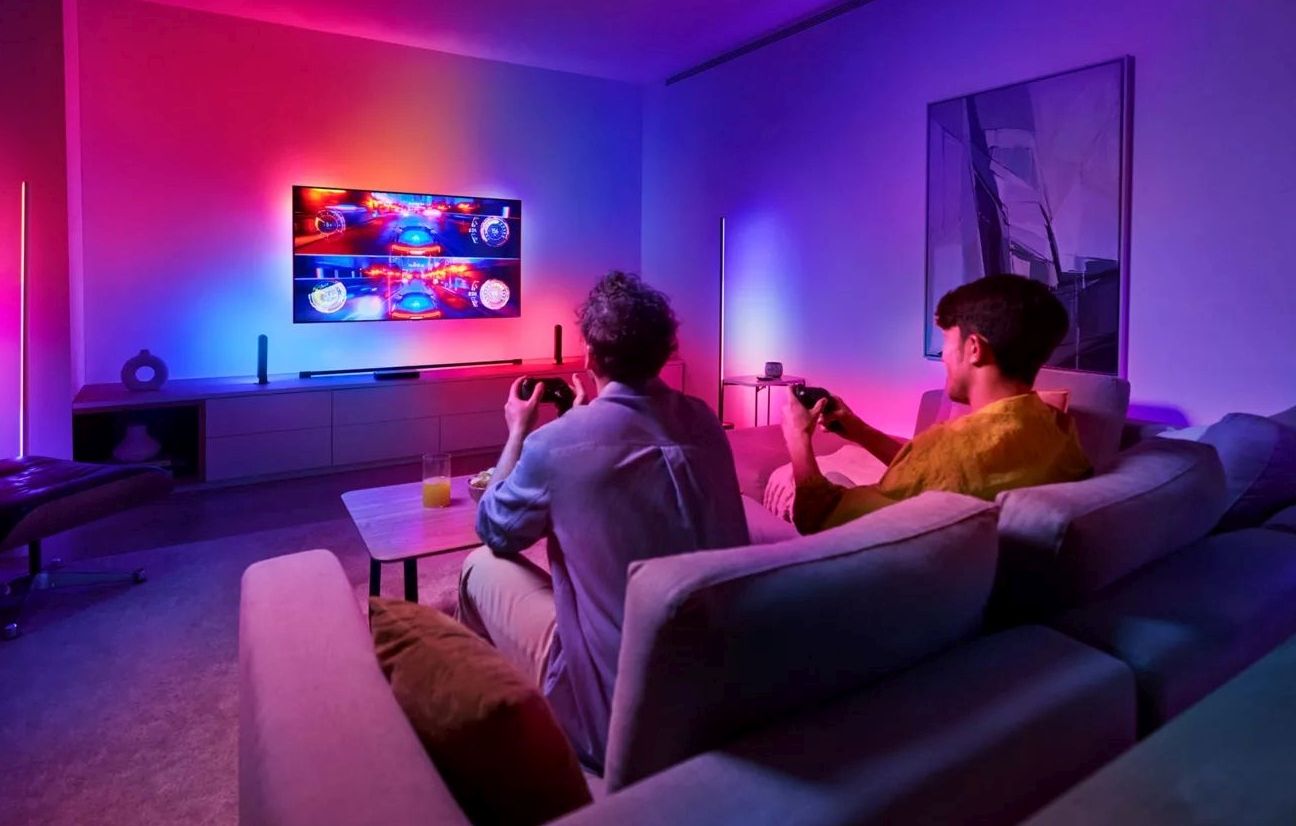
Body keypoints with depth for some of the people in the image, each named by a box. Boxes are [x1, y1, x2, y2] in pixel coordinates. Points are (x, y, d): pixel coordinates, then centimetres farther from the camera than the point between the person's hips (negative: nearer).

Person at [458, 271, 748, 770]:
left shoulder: (555, 443, -19)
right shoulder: (704, 421, -2)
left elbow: (493, 531, 2)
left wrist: (519, 430, 12)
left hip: (614, 707, -6)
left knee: (481, 565, 12)